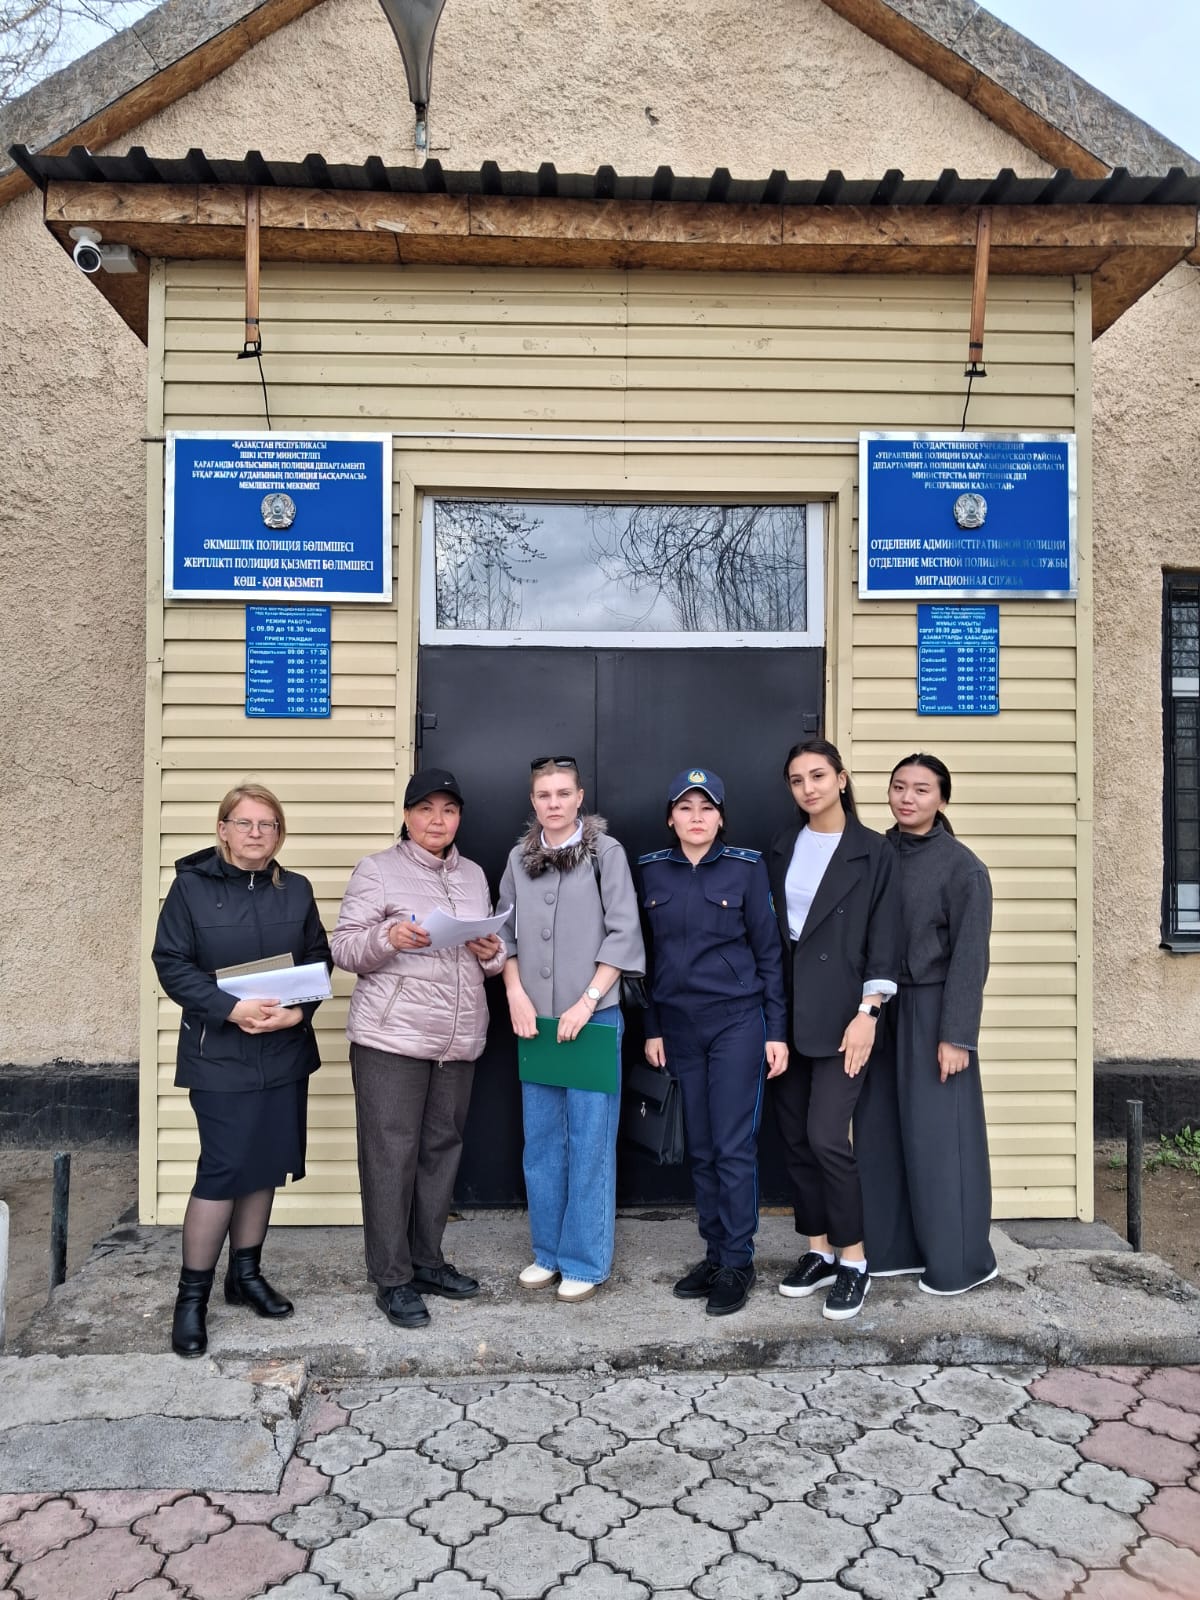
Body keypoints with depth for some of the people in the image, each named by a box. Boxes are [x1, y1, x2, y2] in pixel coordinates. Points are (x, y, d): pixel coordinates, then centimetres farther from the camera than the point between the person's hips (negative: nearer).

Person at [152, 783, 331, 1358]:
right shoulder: (190, 885, -5)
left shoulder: (296, 890, 7)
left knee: (266, 1165, 11)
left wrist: (298, 1010, -12)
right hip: (220, 1055, -4)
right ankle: (192, 1294, 11)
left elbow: (319, 958, 6)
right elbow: (171, 963, -8)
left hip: (285, 1052, 4)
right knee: (224, 1169, -5)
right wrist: (232, 1009, -20)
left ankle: (246, 1273, 28)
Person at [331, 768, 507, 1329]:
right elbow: (343, 949, -5)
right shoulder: (376, 870, -2)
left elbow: (489, 956, 21)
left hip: (459, 1039, 5)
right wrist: (388, 937, -24)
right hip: (392, 1036, -5)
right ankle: (392, 1280, 11)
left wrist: (492, 953, -2)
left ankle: (426, 1261, 27)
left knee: (441, 1149, 12)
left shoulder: (474, 875, 15)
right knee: (391, 1155, -1)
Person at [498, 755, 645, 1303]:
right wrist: (516, 994, -4)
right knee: (541, 1140, 11)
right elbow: (506, 933, 10)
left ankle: (586, 1260, 14)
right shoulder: (520, 858, 9)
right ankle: (548, 1251, 25)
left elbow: (623, 933, -7)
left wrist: (587, 1002, -12)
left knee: (590, 1141, 2)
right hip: (535, 1020, 4)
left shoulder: (606, 852, -3)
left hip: (593, 1016, -4)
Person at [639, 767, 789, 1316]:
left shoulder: (746, 867, -3)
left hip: (737, 1021, -3)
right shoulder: (651, 871, 4)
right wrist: (651, 1028, 7)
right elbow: (646, 954, 8)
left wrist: (777, 1031, -3)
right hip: (679, 1024, 3)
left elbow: (768, 952, -1)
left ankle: (738, 1263, 11)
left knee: (734, 1146, -2)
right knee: (700, 1148, 10)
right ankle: (715, 1254, 23)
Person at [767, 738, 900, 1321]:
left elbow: (883, 939, -6)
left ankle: (853, 1261, 9)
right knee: (794, 1136, 9)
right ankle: (819, 1250, 24)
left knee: (826, 1136, -10)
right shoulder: (781, 849, 9)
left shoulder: (873, 851, -3)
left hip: (840, 1012, -5)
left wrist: (867, 1013, -13)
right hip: (786, 1011, 5)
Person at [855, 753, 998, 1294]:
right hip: (880, 1011, 5)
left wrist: (956, 1036, -14)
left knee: (937, 1137, 2)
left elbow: (970, 957, -11)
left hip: (931, 1013, -5)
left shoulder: (962, 866, -9)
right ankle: (892, 1247, 25)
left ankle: (958, 1262, 18)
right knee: (880, 1131, 10)